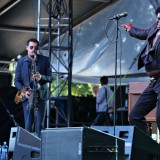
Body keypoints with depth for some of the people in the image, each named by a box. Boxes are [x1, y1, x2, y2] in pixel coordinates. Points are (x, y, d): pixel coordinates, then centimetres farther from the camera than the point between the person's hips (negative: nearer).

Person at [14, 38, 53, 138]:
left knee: (39, 125, -3)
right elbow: (17, 80, 6)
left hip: (41, 96, -1)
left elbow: (50, 78, 4)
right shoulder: (21, 62, 7)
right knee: (28, 126, -1)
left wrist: (41, 77, -17)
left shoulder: (44, 60, 5)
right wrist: (24, 91, -12)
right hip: (27, 96, 1)